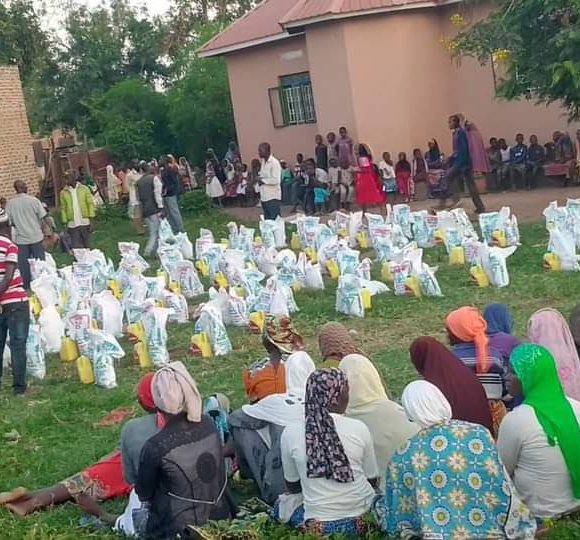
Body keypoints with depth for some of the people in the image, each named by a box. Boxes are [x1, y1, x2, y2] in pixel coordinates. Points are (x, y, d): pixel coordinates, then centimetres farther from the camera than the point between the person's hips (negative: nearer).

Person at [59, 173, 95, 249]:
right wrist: (65, 223, 1)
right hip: (72, 225, 0)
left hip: (85, 222, 0)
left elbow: (90, 204, 0)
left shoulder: (84, 189, 1)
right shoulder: (63, 192, 3)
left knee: (87, 246, 8)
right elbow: (63, 208, 5)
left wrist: (91, 219, -8)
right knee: (76, 248, -2)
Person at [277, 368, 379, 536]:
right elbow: (373, 480, 3)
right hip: (363, 520, 1)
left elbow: (292, 485, 5)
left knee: (280, 506, 28)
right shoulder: (359, 429, -10)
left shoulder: (290, 433, -9)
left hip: (318, 526, -1)